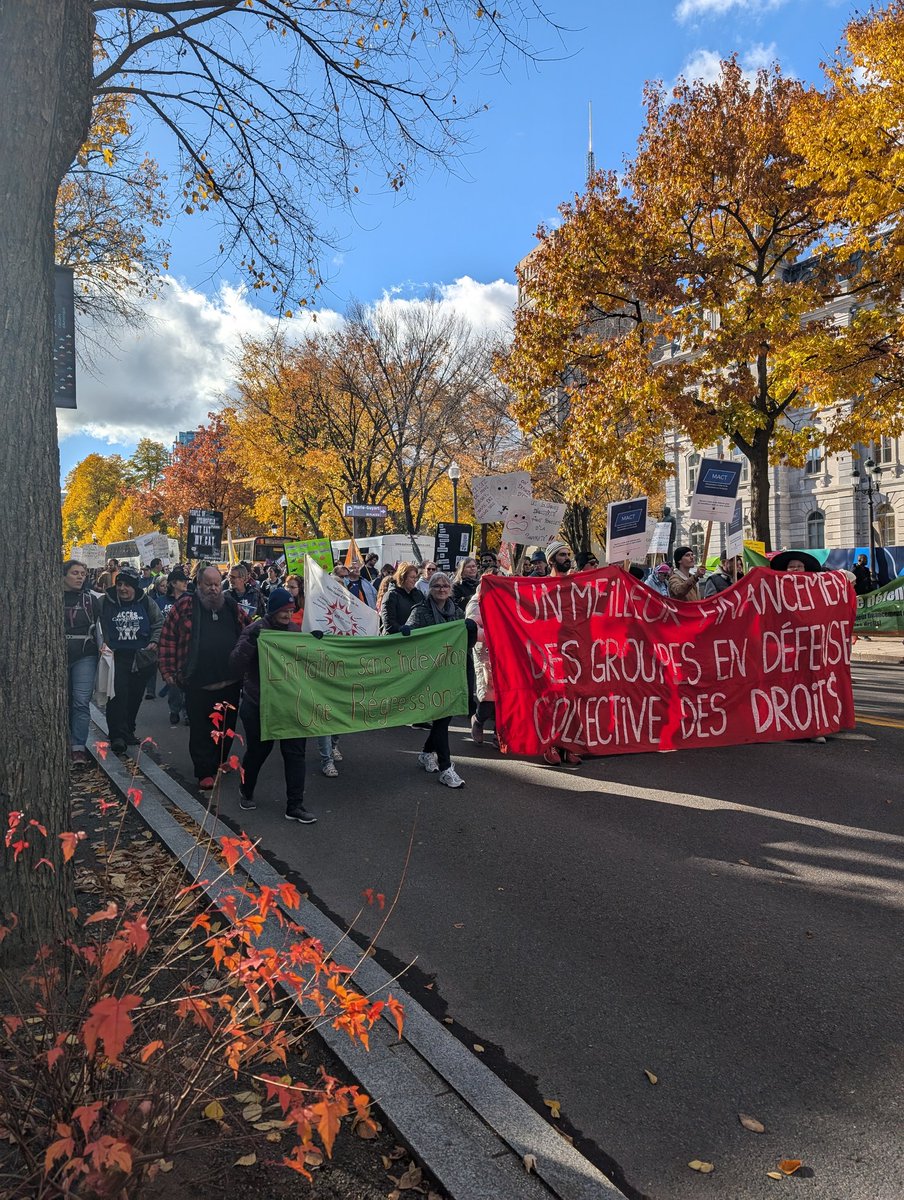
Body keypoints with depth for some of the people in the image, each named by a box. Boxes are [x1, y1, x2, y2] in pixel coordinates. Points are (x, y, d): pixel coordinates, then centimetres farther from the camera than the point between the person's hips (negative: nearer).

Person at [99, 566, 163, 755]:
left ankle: (128, 731, 28)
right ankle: (118, 736, -9)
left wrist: (155, 641, -6)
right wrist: (103, 645, -8)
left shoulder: (146, 603, 4)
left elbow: (159, 624, 9)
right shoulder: (105, 603, 0)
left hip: (142, 658, 2)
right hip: (116, 657, -2)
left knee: (135, 696, 12)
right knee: (118, 695, -12)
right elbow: (98, 626, 5)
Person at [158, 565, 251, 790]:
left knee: (226, 729, 14)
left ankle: (219, 764, 32)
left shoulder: (232, 607, 8)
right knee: (201, 730, 3)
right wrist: (168, 670, -7)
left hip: (229, 681, 4)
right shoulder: (185, 606, -2)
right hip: (197, 682, -3)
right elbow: (168, 638, -3)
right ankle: (204, 772, 12)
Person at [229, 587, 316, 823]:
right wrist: (250, 641, -32)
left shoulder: (294, 630, 4)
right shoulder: (256, 630, -11)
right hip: (259, 705, -4)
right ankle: (246, 792, 39)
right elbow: (235, 666, -20)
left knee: (295, 753, 1)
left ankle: (295, 805, 9)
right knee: (257, 751, 12)